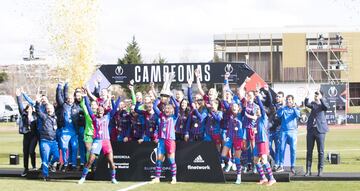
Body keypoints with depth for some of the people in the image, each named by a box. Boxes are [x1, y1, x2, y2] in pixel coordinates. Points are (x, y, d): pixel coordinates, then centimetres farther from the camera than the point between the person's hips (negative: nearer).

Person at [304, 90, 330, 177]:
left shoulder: (323, 104, 2)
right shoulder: (313, 104, 11)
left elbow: (327, 107, -21)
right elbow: (307, 104, -10)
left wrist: (321, 98, -29)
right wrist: (307, 97, -26)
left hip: (320, 130, -3)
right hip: (311, 129, 3)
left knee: (320, 151, 1)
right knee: (309, 151, 4)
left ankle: (320, 170, 7)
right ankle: (308, 170, 8)